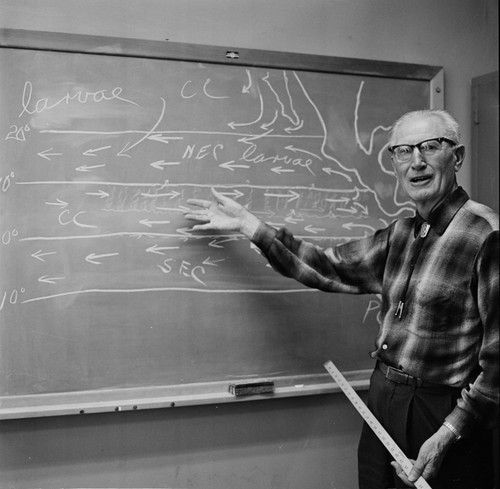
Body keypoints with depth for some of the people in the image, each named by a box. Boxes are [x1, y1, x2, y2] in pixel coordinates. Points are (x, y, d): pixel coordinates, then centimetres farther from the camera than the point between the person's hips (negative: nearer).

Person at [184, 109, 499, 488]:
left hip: (443, 414, -7)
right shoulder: (401, 235, 6)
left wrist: (449, 434, -19)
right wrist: (247, 224, 8)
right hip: (381, 402, 7)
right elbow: (330, 267, 8)